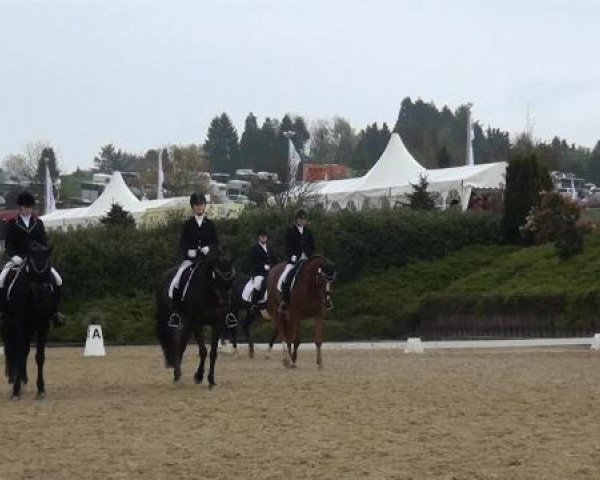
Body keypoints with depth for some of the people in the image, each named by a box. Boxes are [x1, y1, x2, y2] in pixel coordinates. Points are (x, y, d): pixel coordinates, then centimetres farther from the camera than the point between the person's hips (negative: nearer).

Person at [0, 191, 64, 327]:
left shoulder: (38, 223, 10)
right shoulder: (12, 223, 3)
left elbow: (44, 243, 8)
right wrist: (14, 256, -20)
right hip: (17, 259, -2)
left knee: (57, 280, -13)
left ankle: (54, 311, -1)